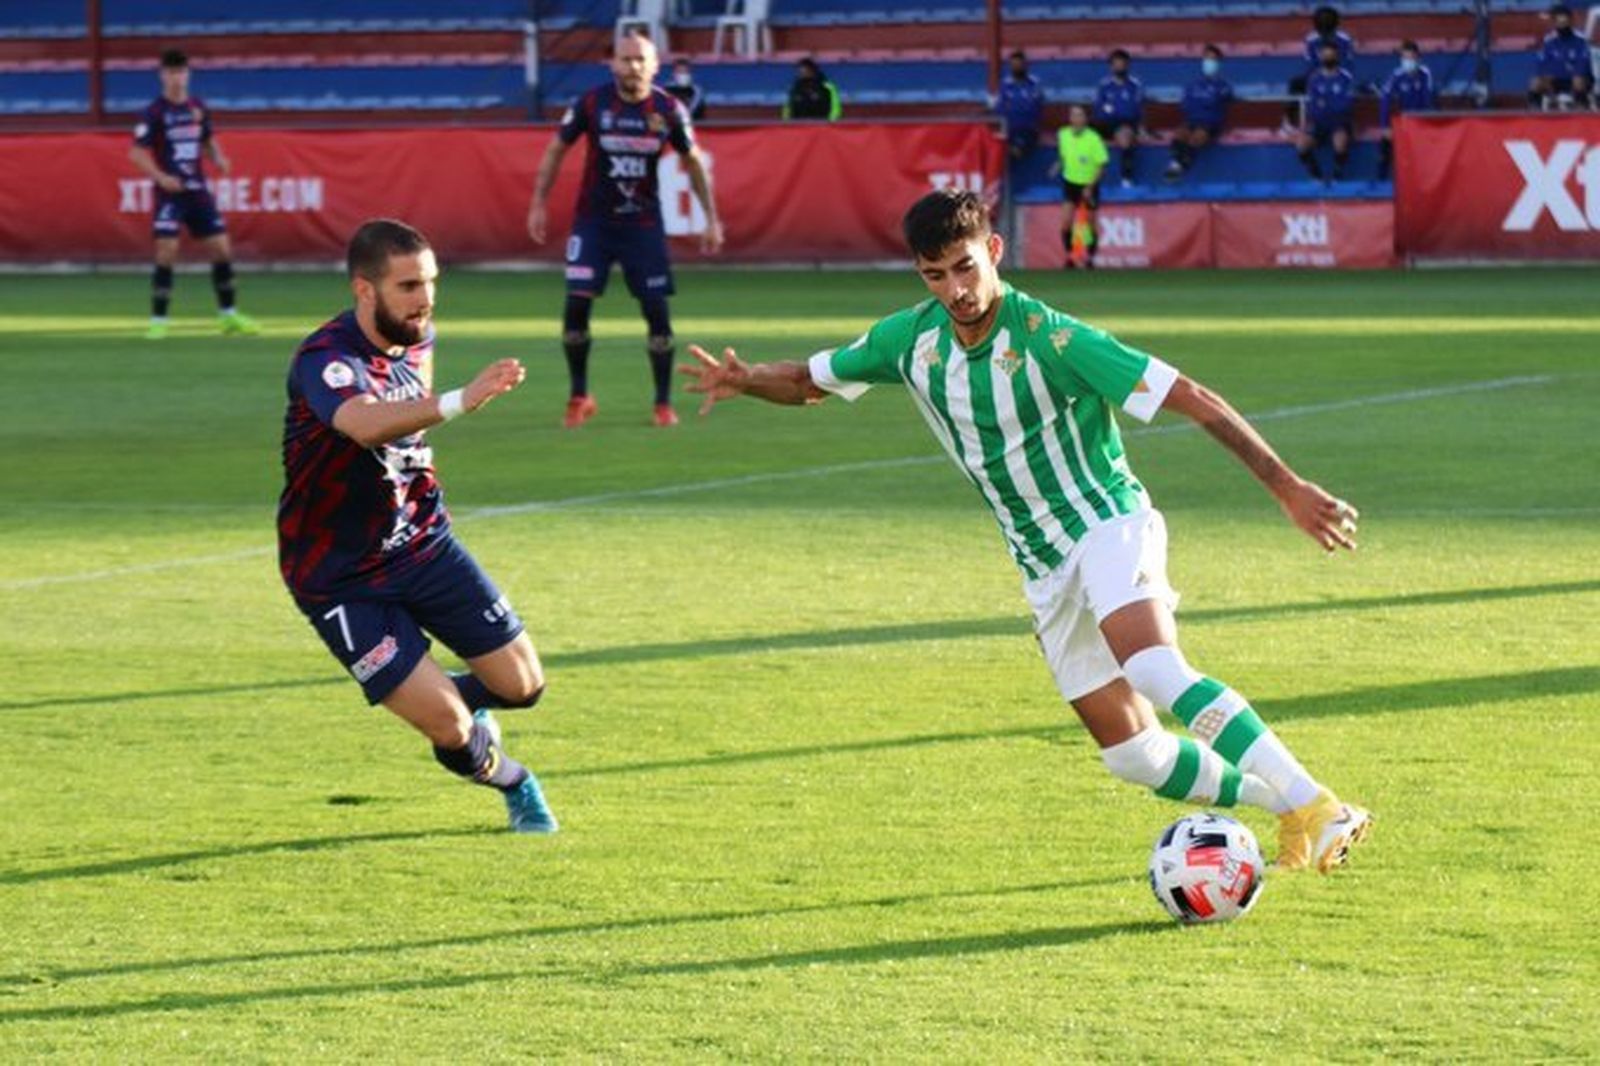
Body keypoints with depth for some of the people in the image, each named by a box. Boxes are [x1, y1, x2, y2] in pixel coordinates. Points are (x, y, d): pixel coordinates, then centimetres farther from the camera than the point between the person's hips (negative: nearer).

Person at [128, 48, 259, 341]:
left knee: (222, 249, 5)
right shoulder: (155, 112, -7)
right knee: (167, 251, -12)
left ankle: (228, 314, 18)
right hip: (170, 191, -5)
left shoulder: (198, 108, 8)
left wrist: (218, 158, 0)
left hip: (198, 189, 5)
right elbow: (137, 152, -9)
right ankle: (158, 320, -4)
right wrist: (160, 177, -21)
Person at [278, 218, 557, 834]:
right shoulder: (324, 361, -27)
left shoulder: (416, 339, -2)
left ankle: (450, 697, 36)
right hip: (343, 583, -7)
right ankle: (512, 783, 23)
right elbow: (367, 424, -51)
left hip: (423, 544, 7)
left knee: (522, 684, 3)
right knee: (451, 731, -10)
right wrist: (458, 403, -65)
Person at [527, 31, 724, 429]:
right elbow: (556, 150, 3)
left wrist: (711, 218, 5)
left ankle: (664, 403, 9)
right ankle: (579, 397, 6)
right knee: (577, 303, -10)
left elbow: (694, 162, 7)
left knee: (657, 310, -3)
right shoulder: (591, 104, -9)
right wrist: (538, 205, -1)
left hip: (643, 223, 1)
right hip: (593, 221, -1)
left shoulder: (668, 110, -6)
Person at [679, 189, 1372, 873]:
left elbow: (1193, 400, -19)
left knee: (1155, 673, -34)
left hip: (1107, 525, -6)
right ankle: (1287, 810, 17)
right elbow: (810, 382, 16)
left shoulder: (1048, 338, -18)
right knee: (1132, 755, -2)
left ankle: (1317, 806, -33)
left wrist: (1288, 489, -24)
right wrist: (745, 381, -7)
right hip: (1045, 572, 6)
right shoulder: (912, 339, 0)